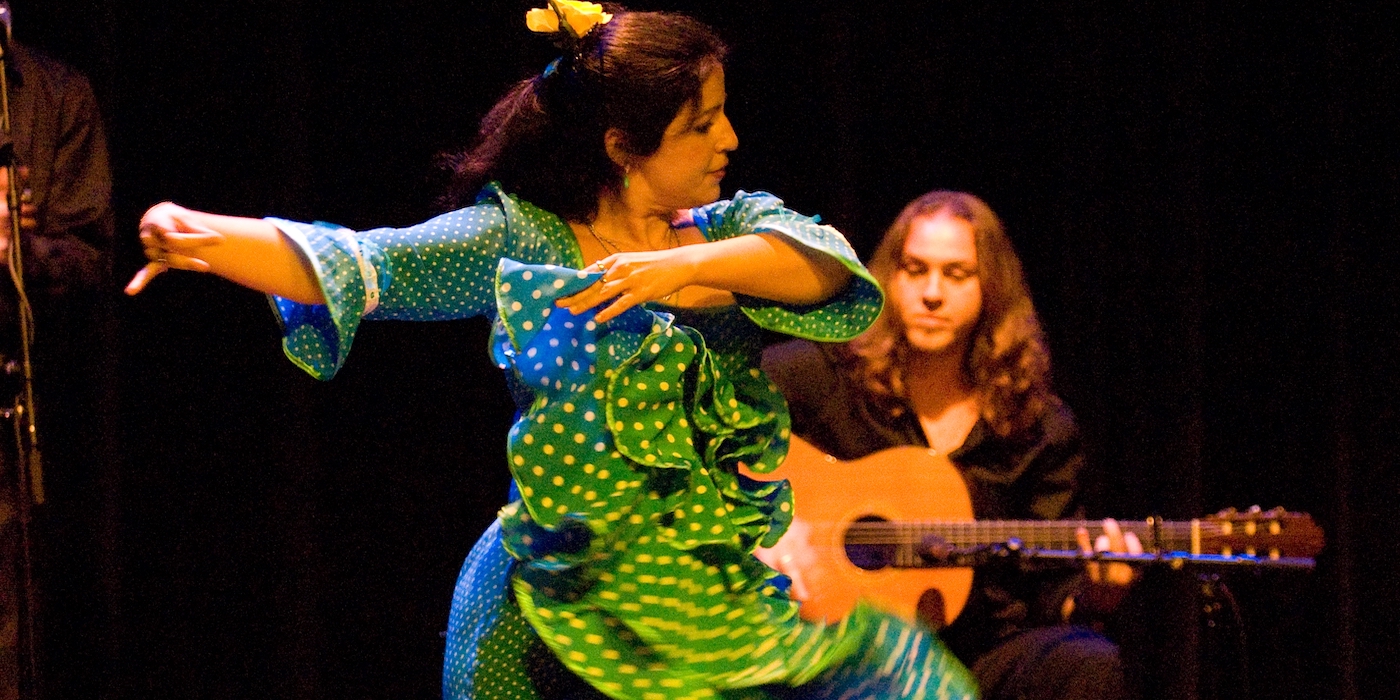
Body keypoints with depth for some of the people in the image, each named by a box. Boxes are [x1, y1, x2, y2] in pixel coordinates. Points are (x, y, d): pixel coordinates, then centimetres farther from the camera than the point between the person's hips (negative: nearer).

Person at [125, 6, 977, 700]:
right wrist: (204, 238, -29)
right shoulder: (517, 241, -3)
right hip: (552, 631, -4)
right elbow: (351, 266, -13)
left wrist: (692, 266, -28)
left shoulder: (735, 228, 7)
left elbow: (825, 267, -13)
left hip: (723, 612, 4)